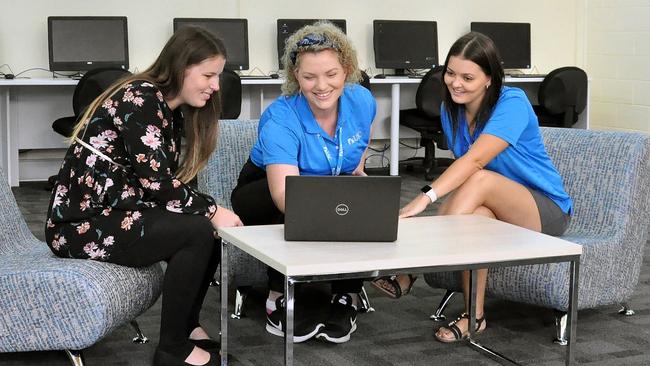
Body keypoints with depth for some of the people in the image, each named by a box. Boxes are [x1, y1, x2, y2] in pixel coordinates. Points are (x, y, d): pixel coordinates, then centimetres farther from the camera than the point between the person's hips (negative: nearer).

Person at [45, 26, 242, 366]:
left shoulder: (171, 109, 12)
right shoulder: (140, 98, -17)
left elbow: (167, 180, 7)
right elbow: (156, 183, -22)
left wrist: (211, 210, -8)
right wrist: (212, 211, -13)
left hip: (112, 212, 10)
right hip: (82, 223, -9)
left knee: (209, 225, 0)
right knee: (198, 232, -20)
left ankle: (186, 327, 13)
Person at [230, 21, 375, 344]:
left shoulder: (362, 101, -15)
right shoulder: (280, 118, -31)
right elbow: (285, 191, -46)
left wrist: (358, 170, -10)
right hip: (264, 192, -4)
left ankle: (347, 296, -13)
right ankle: (279, 300, -22)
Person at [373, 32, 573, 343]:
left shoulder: (512, 104, -22)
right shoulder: (451, 109, 0)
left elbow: (475, 160, -37)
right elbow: (463, 166, 5)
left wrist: (426, 197, -50)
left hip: (547, 210, -5)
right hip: (495, 208, 5)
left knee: (480, 180, -35)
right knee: (477, 213, -34)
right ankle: (474, 315, -28)